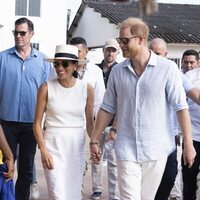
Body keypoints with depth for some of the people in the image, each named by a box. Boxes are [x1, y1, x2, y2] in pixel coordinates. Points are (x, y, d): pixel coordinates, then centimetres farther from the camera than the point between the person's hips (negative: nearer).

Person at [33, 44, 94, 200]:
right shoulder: (46, 88, -5)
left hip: (76, 146, 2)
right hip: (53, 145, -2)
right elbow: (37, 123, -3)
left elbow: (90, 122, 9)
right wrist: (43, 150, -11)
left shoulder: (86, 89, 0)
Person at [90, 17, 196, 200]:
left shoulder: (167, 68, -7)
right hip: (127, 149, 2)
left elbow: (181, 107, -6)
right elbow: (107, 109, 10)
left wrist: (188, 144, -7)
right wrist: (94, 140, 10)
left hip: (156, 150, -1)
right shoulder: (117, 71, 3)